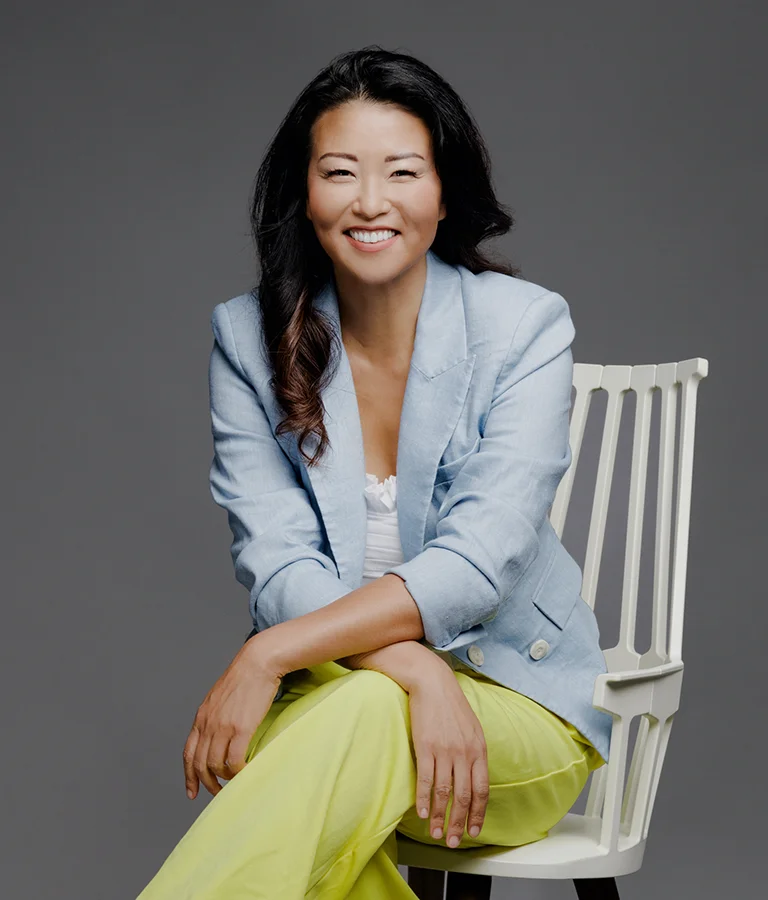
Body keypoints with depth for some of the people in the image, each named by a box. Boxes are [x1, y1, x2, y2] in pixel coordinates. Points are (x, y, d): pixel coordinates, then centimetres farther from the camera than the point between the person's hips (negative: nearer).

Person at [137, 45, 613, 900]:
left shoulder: (524, 328, -8)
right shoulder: (249, 337, -1)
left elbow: (478, 561, -19)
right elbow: (275, 563, -10)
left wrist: (270, 654, -28)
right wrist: (418, 672, -28)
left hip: (522, 706, -1)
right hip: (333, 692, 2)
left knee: (364, 716, -37)